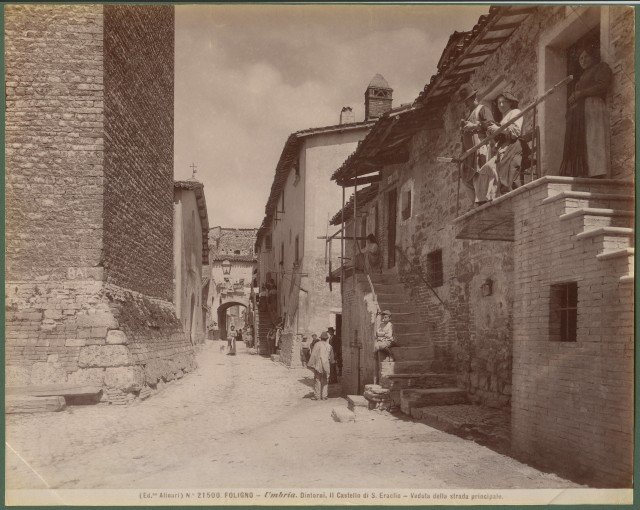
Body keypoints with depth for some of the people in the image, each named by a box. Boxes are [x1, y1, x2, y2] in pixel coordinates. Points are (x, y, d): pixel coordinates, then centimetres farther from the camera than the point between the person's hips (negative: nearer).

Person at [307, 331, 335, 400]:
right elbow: (331, 357, 17)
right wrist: (333, 361, 38)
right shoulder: (329, 346, 5)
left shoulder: (317, 345, -7)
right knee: (325, 381, 9)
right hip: (326, 366, 3)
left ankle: (317, 396, 3)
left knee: (317, 380, 3)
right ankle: (324, 396, 10)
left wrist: (310, 364, -4)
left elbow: (313, 355, -9)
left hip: (318, 365, -3)